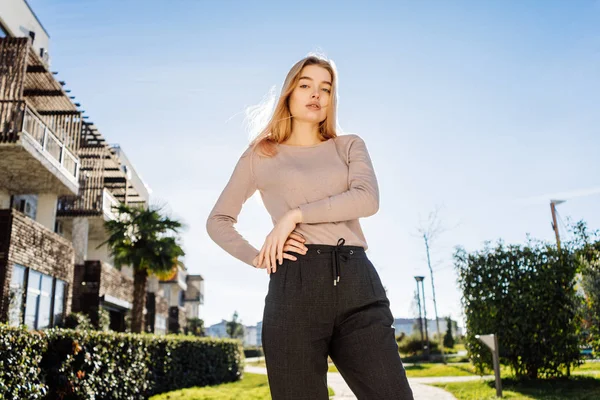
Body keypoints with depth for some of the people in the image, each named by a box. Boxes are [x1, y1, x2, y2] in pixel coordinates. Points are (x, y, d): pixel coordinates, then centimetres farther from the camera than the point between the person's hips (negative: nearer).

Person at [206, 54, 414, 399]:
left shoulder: (349, 146, 17)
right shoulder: (260, 156, 14)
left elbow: (367, 199, -2)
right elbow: (218, 221, 17)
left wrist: (296, 214, -7)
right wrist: (256, 258, 1)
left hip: (358, 283, 2)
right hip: (295, 286, -1)